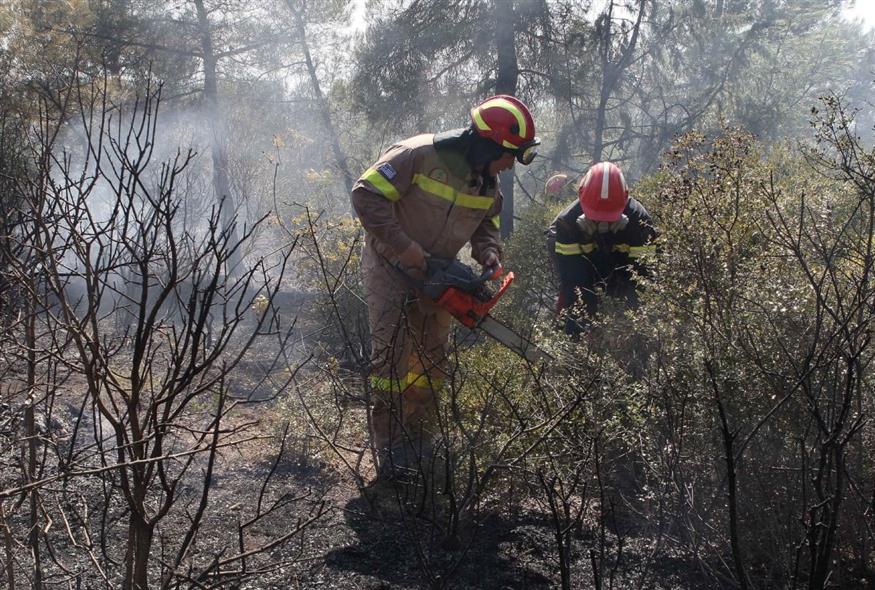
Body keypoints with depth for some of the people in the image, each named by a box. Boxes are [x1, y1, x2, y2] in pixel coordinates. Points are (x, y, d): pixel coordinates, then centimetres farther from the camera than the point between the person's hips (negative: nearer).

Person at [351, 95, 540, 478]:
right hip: (391, 268, -7)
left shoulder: (488, 183, -3)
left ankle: (420, 441, 19)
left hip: (435, 275, 7)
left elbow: (486, 222, 14)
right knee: (392, 352, -14)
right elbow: (366, 194, -28)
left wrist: (489, 253, -9)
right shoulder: (419, 155, -26)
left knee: (431, 359, 9)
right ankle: (389, 450, -10)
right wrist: (404, 247, -30)